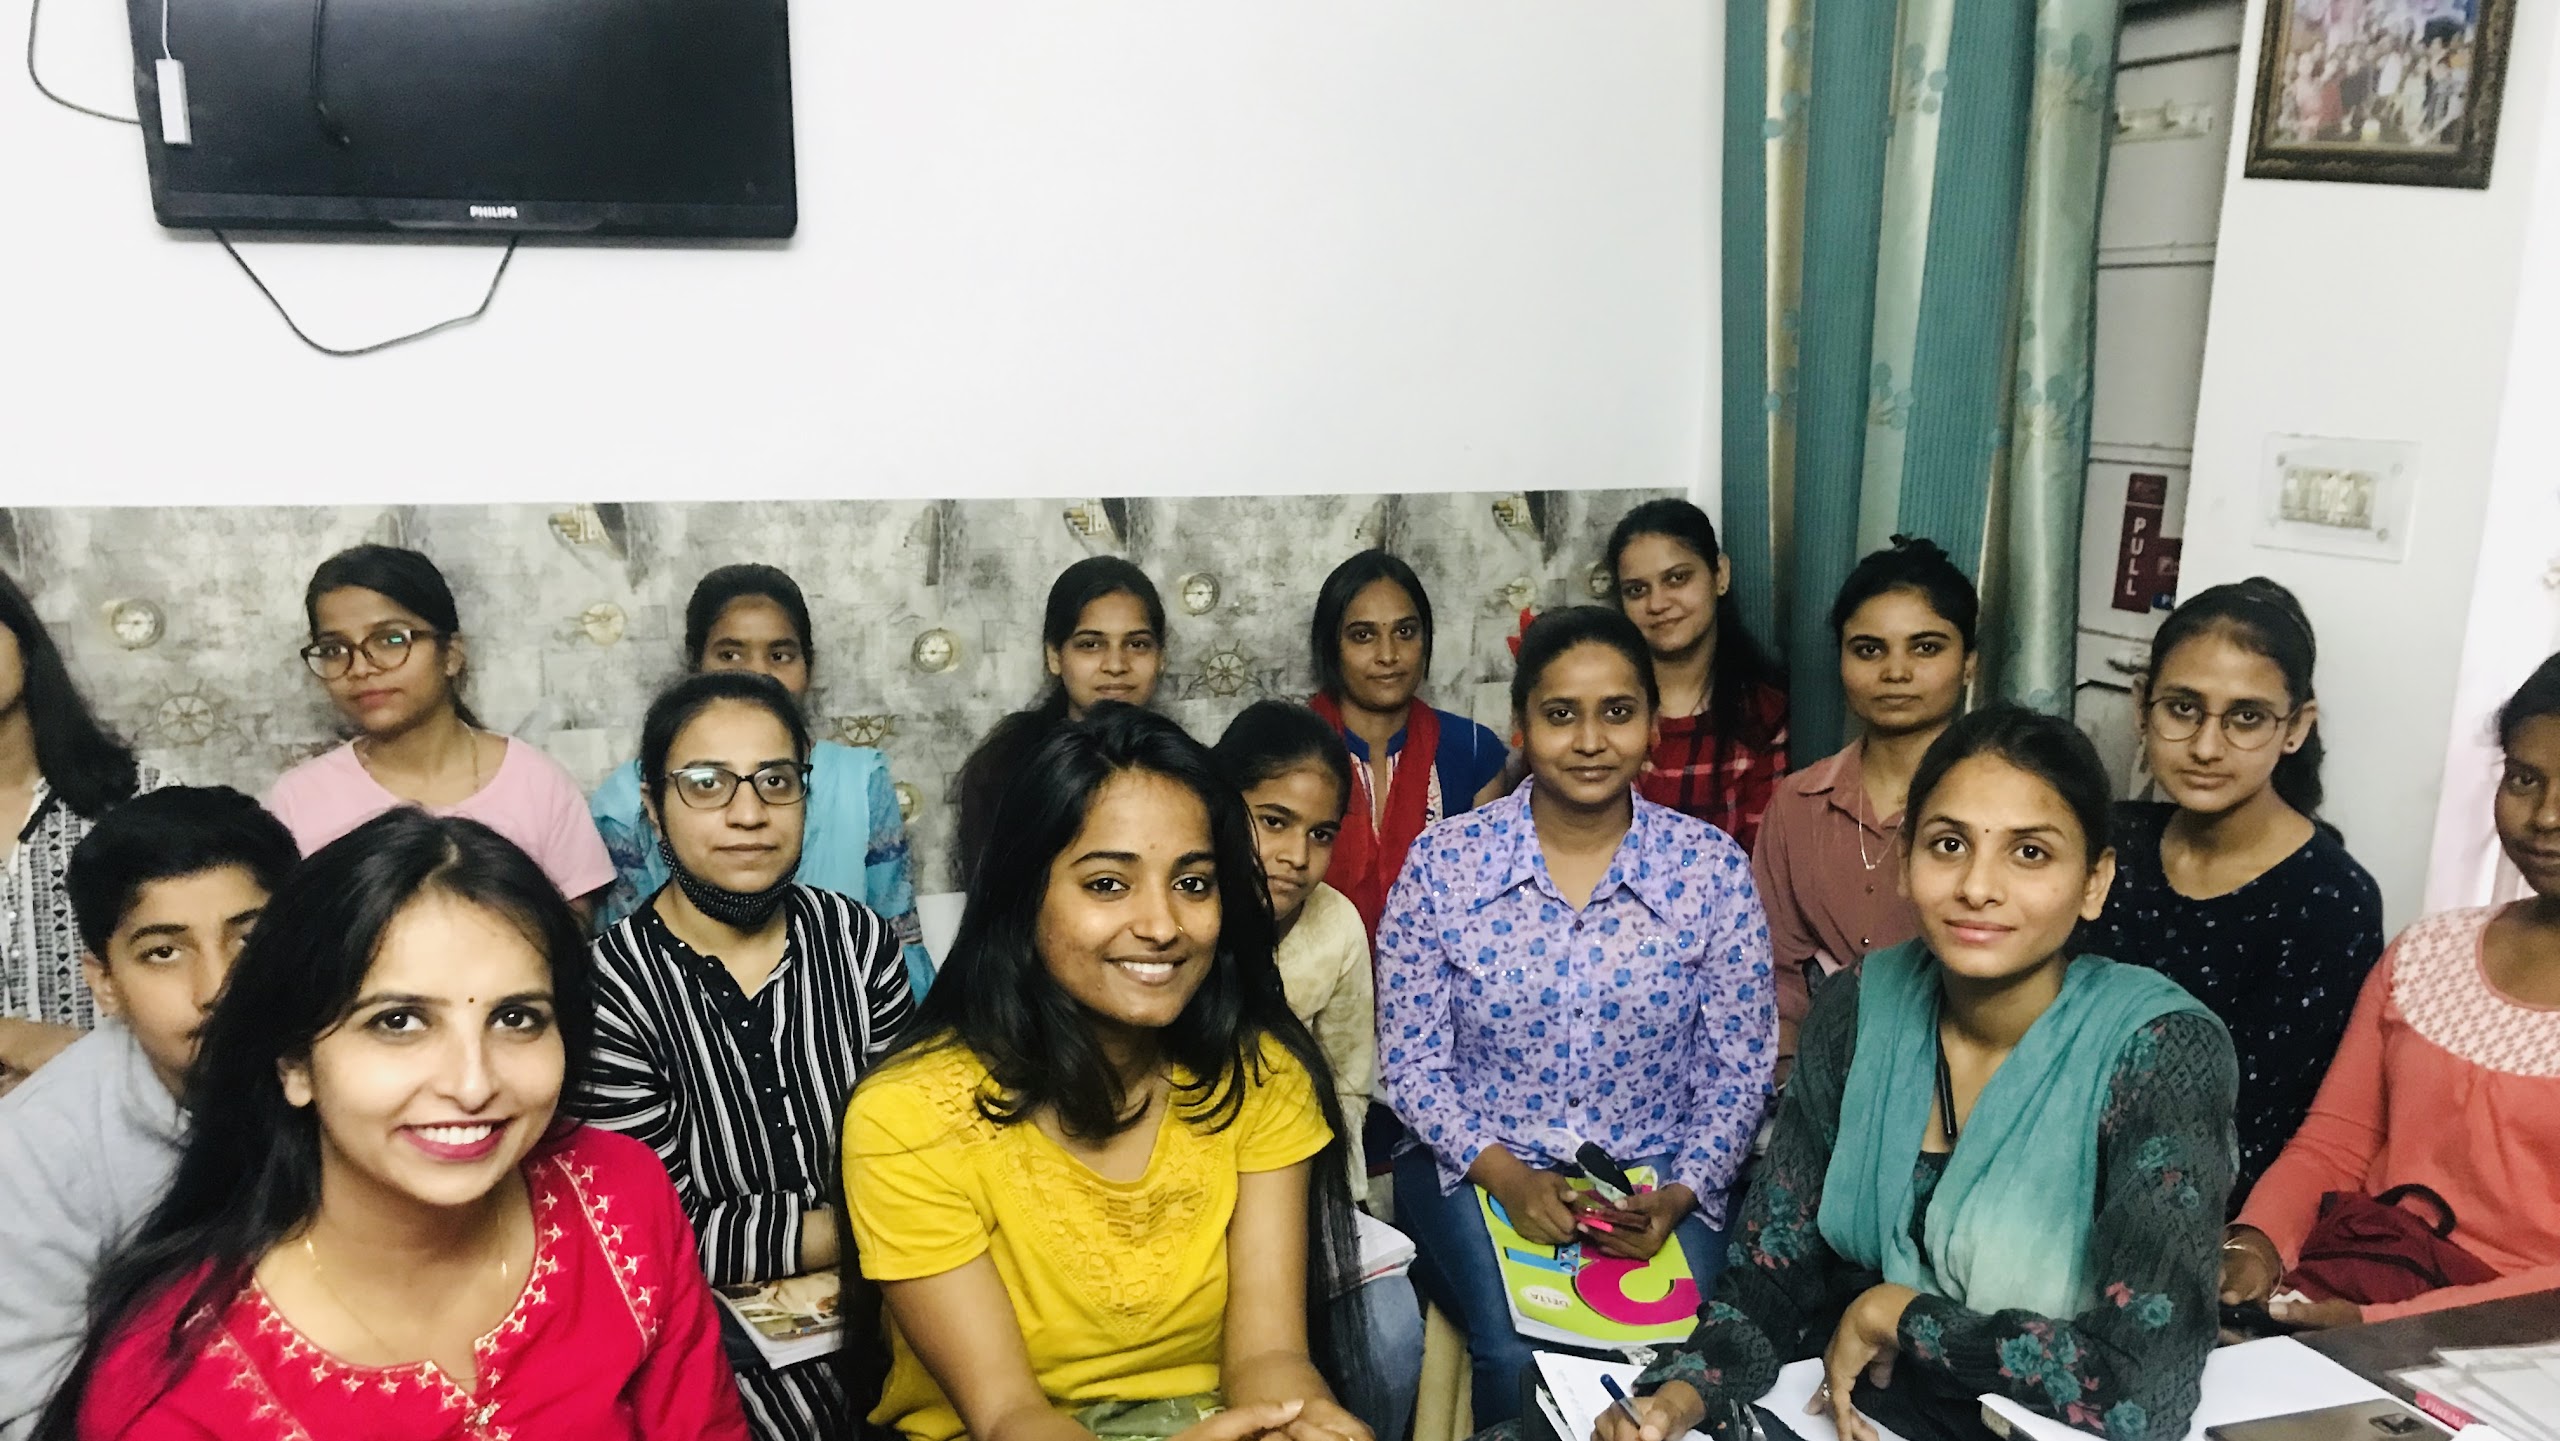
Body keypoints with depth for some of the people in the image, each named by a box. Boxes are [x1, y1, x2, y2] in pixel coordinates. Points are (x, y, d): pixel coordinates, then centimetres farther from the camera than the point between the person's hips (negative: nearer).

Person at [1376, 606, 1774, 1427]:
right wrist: (1505, 1174, -15)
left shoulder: (1711, 868, -4)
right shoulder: (1443, 862, -6)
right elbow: (1411, 1061, -3)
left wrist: (1681, 1191, -13)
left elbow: (1740, 1068, 1)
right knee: (1522, 1356, -25)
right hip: (1477, 1166, 0)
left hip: (1653, 1175, 1)